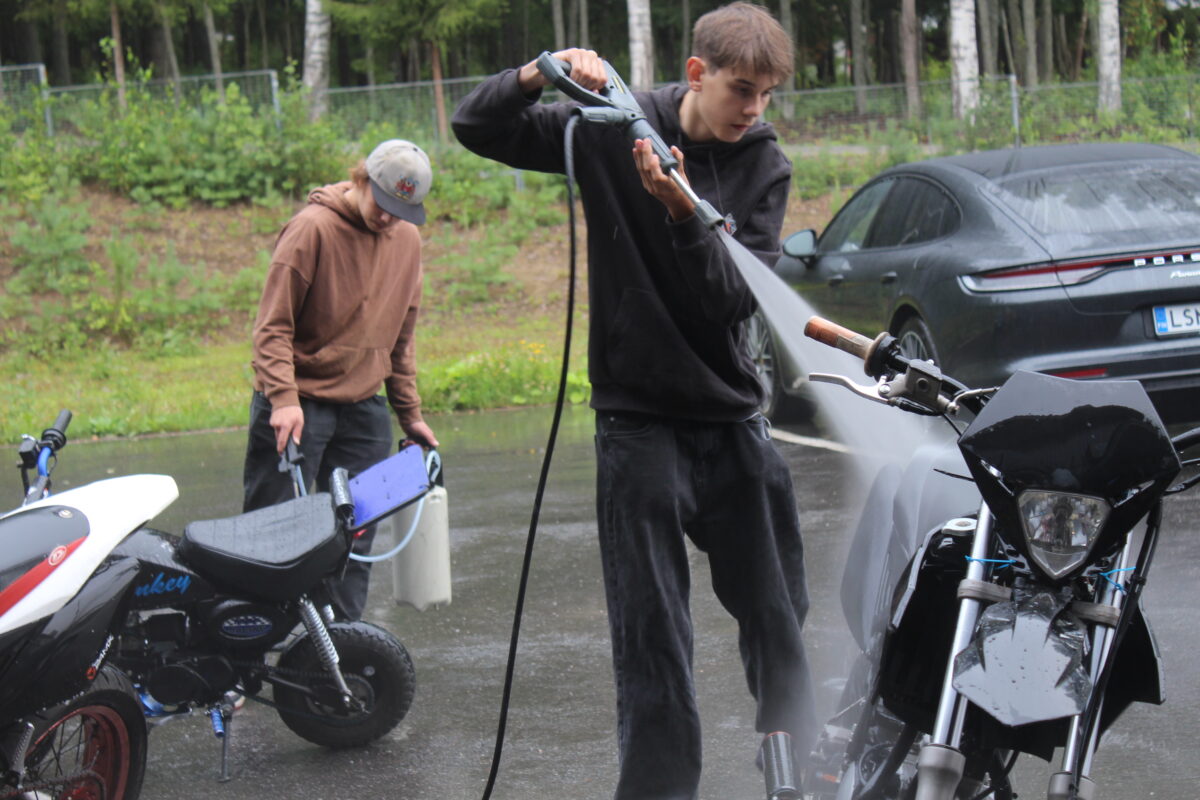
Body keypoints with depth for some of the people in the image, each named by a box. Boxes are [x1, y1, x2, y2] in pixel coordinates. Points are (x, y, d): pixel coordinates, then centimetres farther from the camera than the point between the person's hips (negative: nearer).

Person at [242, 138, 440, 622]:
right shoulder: (314, 228, -11)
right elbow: (273, 325, -12)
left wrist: (409, 413, 17)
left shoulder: (407, 239, 9)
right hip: (298, 409, -6)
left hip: (364, 410, 6)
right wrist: (284, 398, -24)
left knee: (356, 538, 3)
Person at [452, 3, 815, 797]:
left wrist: (684, 215, -29)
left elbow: (740, 297, -13)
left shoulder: (765, 165, -1)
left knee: (780, 620, 13)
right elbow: (476, 127, -1)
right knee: (654, 641, -2)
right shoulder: (614, 130, -5)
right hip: (640, 423, -3)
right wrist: (539, 75, -20)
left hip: (735, 419, 3)